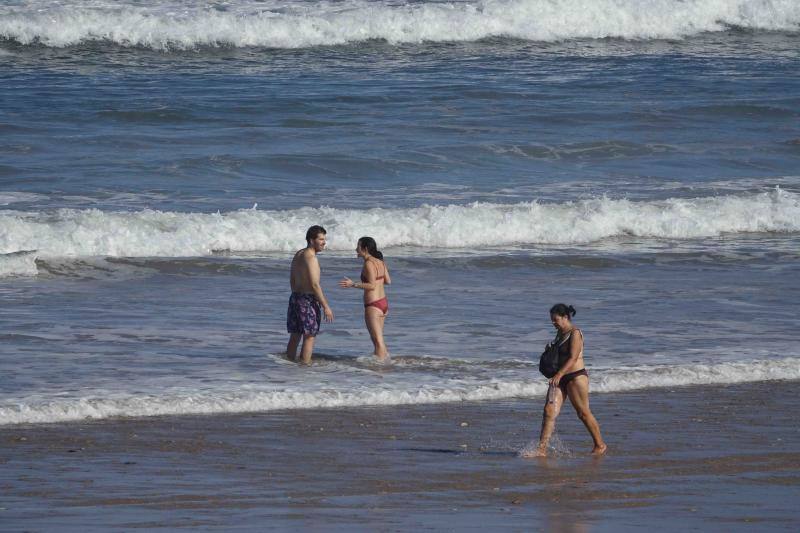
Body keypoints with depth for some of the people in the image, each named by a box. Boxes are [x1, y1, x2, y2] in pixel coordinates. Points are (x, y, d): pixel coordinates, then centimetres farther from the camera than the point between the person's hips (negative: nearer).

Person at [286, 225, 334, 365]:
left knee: (295, 336, 14)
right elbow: (315, 285, -21)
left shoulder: (298, 255, 13)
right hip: (308, 300, -9)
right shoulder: (310, 258, -16)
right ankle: (305, 365, -6)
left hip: (295, 297, 9)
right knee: (309, 337, -4)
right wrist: (326, 306, -18)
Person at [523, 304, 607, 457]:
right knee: (549, 411, -5)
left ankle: (600, 445, 20)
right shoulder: (560, 333, 14)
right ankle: (541, 449, -9)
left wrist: (559, 374, -32)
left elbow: (573, 358, -23)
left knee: (583, 413, 3)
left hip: (576, 377, -8)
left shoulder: (575, 333, -13)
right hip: (560, 378, 8)